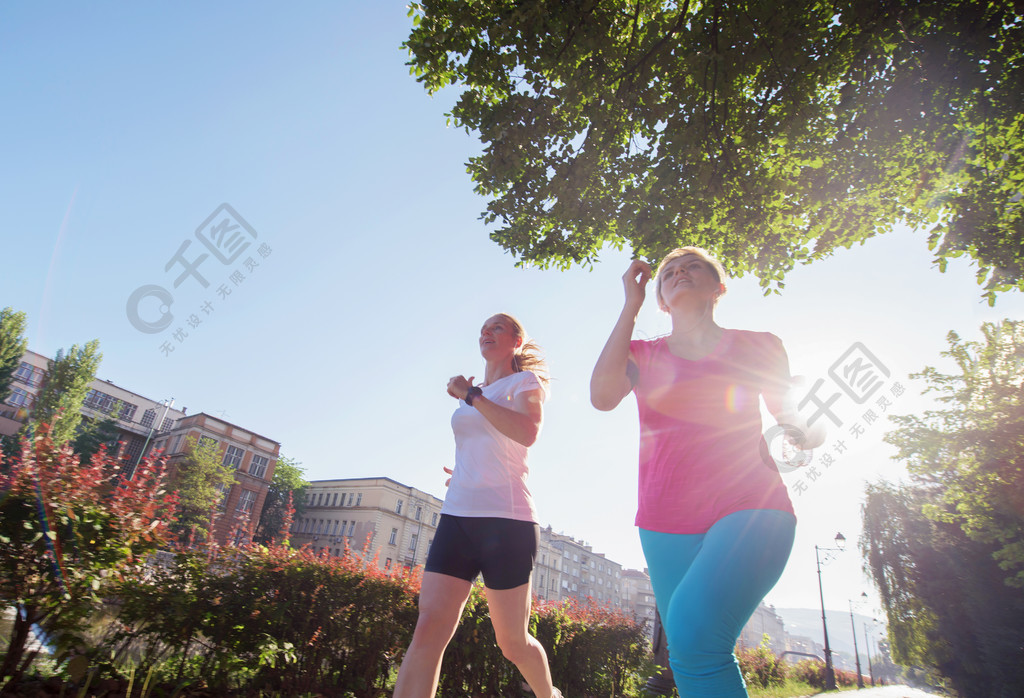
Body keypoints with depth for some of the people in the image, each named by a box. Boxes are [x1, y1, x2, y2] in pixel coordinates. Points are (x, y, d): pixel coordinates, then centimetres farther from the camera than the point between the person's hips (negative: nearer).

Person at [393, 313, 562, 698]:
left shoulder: (525, 381, 3)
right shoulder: (472, 392, 23)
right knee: (428, 630, -9)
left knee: (513, 642, 5)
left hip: (505, 519, -5)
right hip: (457, 517, 6)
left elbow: (528, 433, -18)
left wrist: (472, 396, -12)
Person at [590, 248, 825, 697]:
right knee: (691, 659, 6)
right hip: (667, 523, 3)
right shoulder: (643, 354, 12)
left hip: (750, 509, -2)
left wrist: (809, 436, -6)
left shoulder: (756, 346, 11)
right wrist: (631, 305, -4)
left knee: (692, 632, -28)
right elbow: (602, 396, -9)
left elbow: (789, 420, 19)